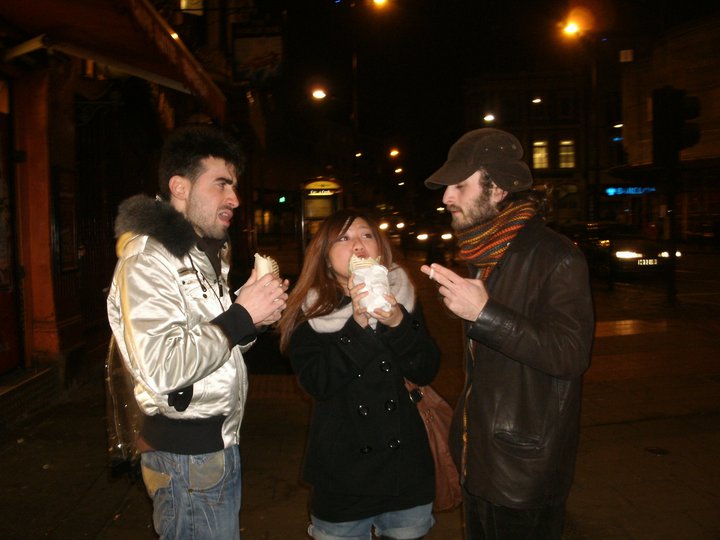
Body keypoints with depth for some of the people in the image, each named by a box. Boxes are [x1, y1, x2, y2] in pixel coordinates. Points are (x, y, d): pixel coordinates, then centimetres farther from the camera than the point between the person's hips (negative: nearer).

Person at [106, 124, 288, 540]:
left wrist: (256, 314, -2)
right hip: (187, 456, -9)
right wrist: (242, 316, -22)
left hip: (220, 443, 9)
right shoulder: (147, 259, -18)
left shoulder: (205, 255, 13)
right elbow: (160, 369, -30)